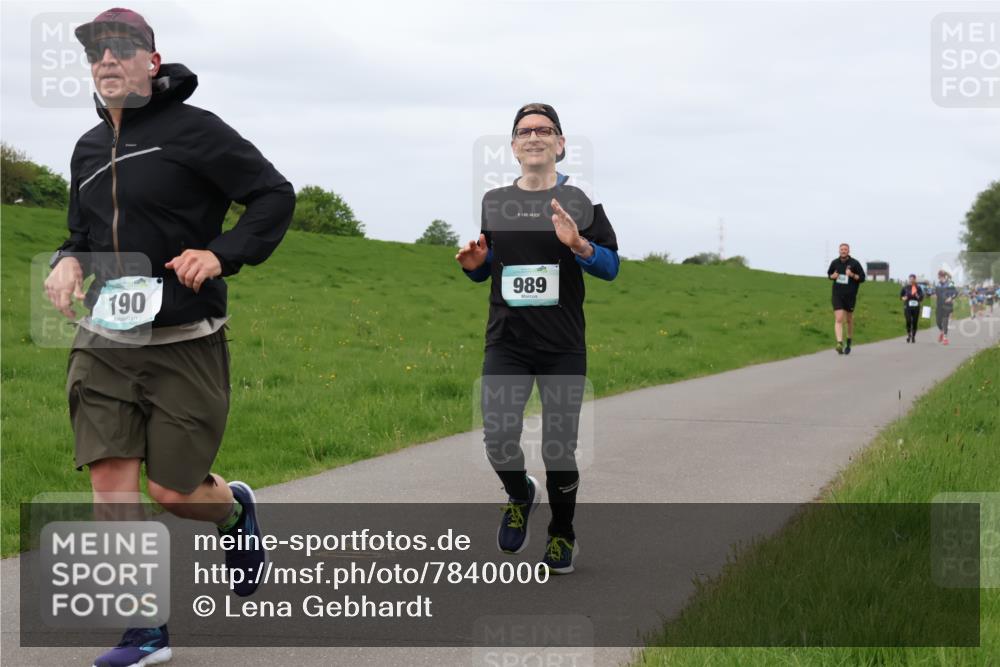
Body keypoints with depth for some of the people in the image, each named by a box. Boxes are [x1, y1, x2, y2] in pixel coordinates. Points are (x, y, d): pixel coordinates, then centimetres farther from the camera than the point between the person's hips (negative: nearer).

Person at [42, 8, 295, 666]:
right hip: (104, 341, 5)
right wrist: (69, 261, 3)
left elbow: (276, 196, -7)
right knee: (110, 483, -4)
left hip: (184, 346, -5)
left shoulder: (192, 129, -8)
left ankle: (237, 508, 37)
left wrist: (221, 254, -19)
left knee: (174, 493, 1)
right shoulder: (89, 148, 12)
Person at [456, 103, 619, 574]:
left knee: (559, 449, 1)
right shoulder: (493, 201, 11)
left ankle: (562, 535, 24)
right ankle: (519, 495, 22)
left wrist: (578, 245, -19)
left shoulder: (580, 199, 3)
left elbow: (611, 266, 0)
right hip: (506, 342, 2)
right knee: (498, 441, -11)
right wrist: (474, 263, -2)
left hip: (564, 346, -2)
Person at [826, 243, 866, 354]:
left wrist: (852, 275, -19)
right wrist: (833, 276, -5)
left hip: (850, 295, 0)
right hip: (837, 295, 0)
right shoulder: (834, 262, 3)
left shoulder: (855, 263, -4)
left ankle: (849, 344, 31)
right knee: (838, 319, -14)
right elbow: (829, 274, 18)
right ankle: (840, 343, -24)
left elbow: (862, 278, -1)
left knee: (849, 320, 13)